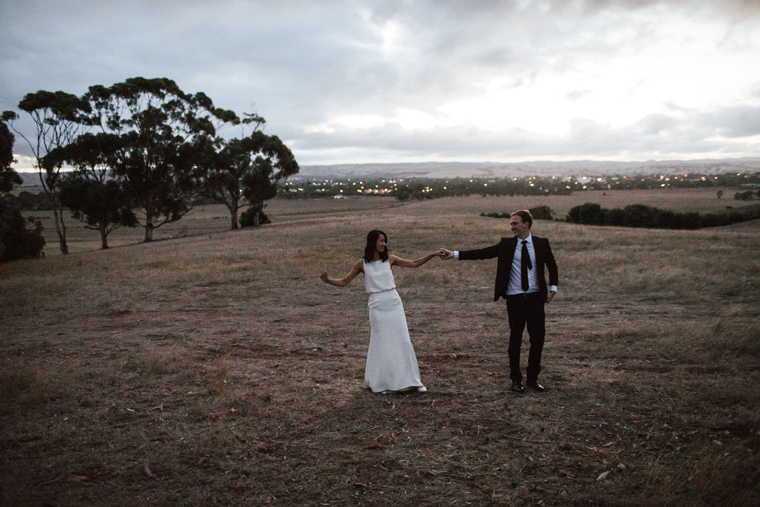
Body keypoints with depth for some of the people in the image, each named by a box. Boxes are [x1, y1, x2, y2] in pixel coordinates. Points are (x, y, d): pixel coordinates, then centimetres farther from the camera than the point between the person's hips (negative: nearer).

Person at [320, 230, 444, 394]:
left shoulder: (389, 259, 3)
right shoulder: (362, 264, -2)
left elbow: (414, 263, 8)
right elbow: (344, 282, 1)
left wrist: (433, 254, 2)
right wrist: (327, 280, -15)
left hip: (394, 303, 3)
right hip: (377, 306, -2)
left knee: (403, 341, 5)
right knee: (381, 344, 4)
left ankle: (410, 380, 16)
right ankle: (380, 382, 21)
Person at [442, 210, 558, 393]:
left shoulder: (541, 244, 3)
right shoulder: (506, 244, 1)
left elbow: (552, 266, 16)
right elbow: (482, 253, -5)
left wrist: (553, 288, 5)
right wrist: (454, 254, -12)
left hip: (536, 297, 1)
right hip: (515, 298, -1)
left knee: (538, 338, 5)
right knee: (515, 339, 6)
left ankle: (533, 378, 22)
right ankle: (516, 379, 20)